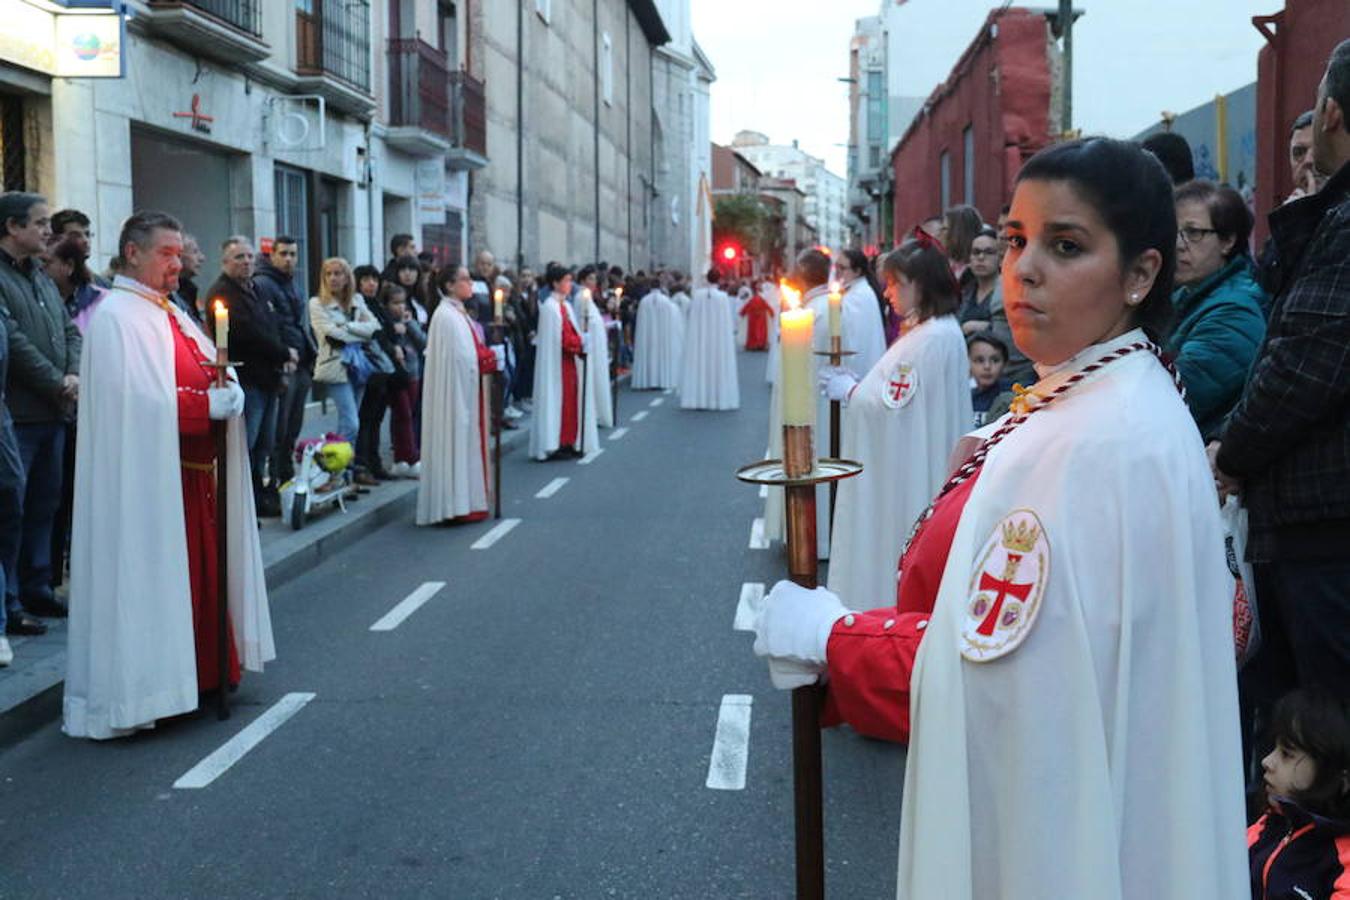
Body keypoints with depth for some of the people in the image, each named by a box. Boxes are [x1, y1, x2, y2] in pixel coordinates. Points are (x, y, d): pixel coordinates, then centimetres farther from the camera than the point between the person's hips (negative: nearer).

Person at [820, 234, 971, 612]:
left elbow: (891, 405, -22)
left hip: (908, 475, -10)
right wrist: (854, 383, 5)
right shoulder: (941, 331, 12)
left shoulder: (930, 339, -21)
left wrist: (846, 389, -7)